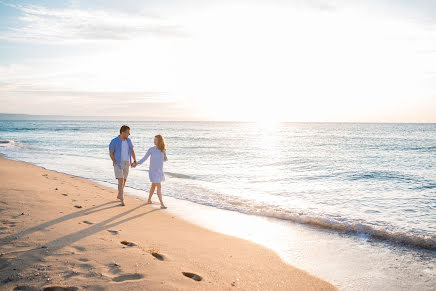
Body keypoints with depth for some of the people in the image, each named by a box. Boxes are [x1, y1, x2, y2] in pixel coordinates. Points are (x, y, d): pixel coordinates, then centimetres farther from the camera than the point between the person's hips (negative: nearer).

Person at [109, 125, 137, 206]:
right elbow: (111, 153, -8)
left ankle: (119, 195, 37)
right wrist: (116, 164, -15)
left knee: (124, 180, 16)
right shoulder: (114, 141, -14)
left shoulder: (128, 140, 3)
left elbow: (132, 151, 6)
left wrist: (135, 161, -8)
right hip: (118, 164, -6)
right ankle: (122, 200, -9)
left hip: (126, 163, 6)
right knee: (121, 181, -13)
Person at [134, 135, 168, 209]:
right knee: (159, 187, -11)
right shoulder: (151, 149, -12)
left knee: (154, 185, 20)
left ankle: (149, 199, 39)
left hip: (160, 171, 5)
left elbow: (165, 160, 10)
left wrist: (165, 155, -12)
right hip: (153, 171, -5)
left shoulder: (163, 149, -2)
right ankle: (162, 204, -11)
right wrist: (137, 163, -16)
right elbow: (145, 158, -6)